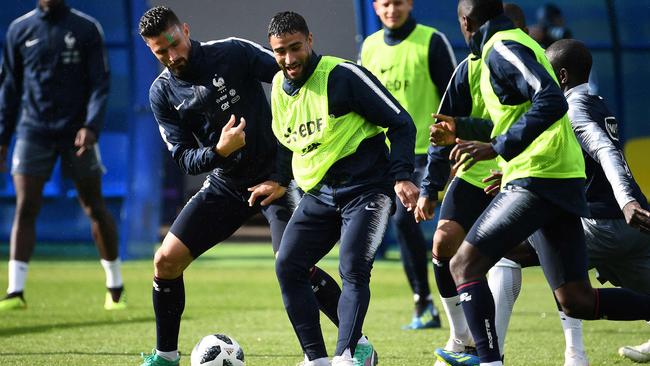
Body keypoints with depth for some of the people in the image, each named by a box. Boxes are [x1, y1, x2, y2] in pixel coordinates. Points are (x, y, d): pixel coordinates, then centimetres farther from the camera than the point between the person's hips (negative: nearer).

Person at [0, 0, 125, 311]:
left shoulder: (87, 28, 0)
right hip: (33, 131, 1)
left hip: (76, 132, -1)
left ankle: (115, 289, 17)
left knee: (94, 208, 4)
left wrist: (91, 127, -18)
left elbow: (100, 84, -3)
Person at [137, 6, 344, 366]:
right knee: (166, 260, -4)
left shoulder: (232, 53, -14)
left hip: (275, 176, -4)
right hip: (225, 184, 5)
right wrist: (218, 152, -26)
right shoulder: (162, 93, -2)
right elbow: (184, 159, -3)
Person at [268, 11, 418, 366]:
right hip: (317, 195, 7)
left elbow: (400, 121, -10)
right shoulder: (279, 88, 8)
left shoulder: (344, 76, -13)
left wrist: (401, 176, -17)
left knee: (353, 268, -22)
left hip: (365, 187, -7)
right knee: (287, 267, -5)